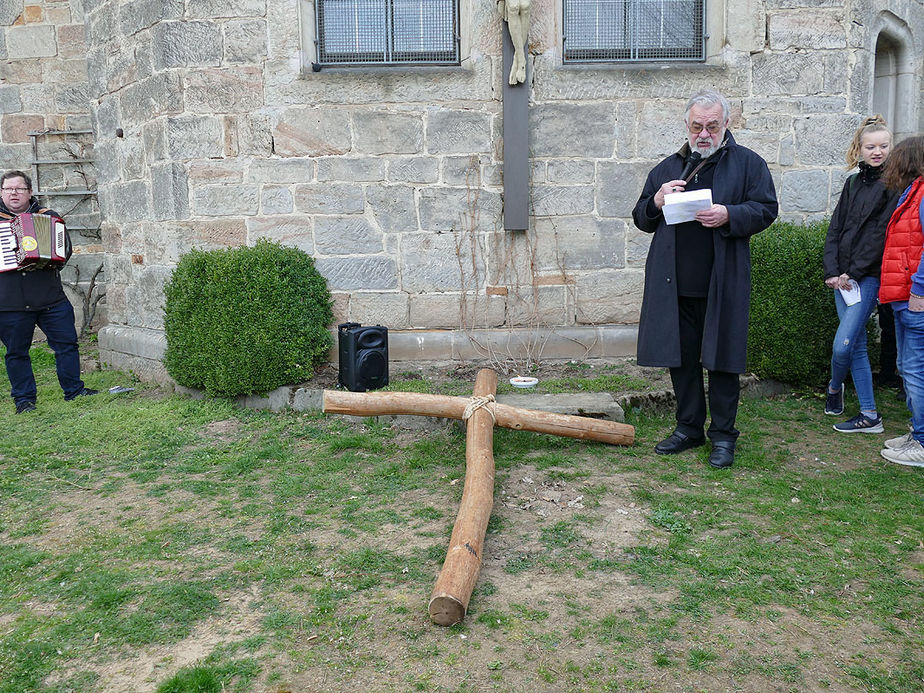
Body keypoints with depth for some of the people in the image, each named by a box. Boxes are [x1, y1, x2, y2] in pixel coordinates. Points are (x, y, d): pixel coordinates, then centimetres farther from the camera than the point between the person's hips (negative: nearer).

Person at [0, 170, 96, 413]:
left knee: (67, 343, 4)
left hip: (51, 297, 1)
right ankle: (24, 398, 18)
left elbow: (65, 247, 13)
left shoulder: (47, 216, 11)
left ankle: (73, 389, 17)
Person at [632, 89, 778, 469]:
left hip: (722, 285, -3)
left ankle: (723, 434, 15)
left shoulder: (747, 163, 5)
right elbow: (641, 219, 17)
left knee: (722, 358, 2)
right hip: (674, 285, 4)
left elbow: (765, 210, -1)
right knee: (680, 357, 9)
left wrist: (728, 216, -18)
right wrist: (656, 202, -5)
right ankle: (689, 427, 24)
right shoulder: (668, 167, 16)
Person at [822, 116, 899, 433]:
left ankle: (834, 388, 20)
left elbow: (882, 234, -11)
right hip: (843, 277, 6)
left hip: (869, 276, -6)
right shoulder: (853, 183, 15)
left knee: (842, 345, -12)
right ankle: (869, 415, 15)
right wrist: (832, 271, -2)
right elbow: (835, 229, 11)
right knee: (857, 346, 7)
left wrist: (854, 273, -13)